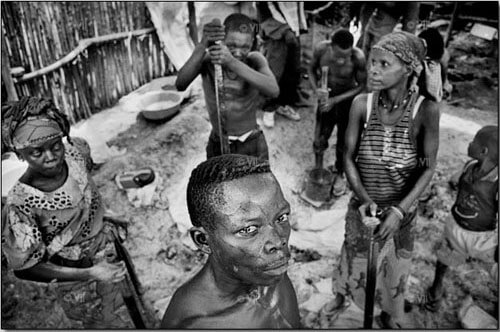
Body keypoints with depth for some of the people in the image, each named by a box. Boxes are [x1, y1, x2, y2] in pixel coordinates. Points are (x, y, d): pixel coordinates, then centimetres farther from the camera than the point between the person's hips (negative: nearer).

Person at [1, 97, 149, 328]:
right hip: (75, 274, -5)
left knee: (135, 313, 27)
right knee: (108, 324, 17)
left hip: (110, 248, 5)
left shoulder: (75, 152, -20)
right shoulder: (20, 204, -30)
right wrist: (89, 274, -26)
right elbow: (24, 267, -20)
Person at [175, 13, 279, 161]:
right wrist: (202, 45, -43)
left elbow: (274, 91, -33)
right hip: (217, 145, 1)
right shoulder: (207, 59, -14)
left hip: (253, 145, 0)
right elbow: (180, 85, -30)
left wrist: (233, 63, -43)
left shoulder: (255, 59, -14)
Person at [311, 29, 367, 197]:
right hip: (326, 95, 2)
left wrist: (336, 100, -24)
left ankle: (340, 175, 30)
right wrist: (316, 89, -21)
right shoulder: (321, 49, -23)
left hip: (348, 97, -2)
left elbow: (361, 85, -16)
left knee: (343, 140, 6)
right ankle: (318, 170, 31)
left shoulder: (358, 58, -29)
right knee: (320, 137, 5)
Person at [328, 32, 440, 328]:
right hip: (363, 203, 1)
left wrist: (399, 211, -20)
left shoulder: (426, 110, -20)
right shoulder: (362, 104, -16)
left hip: (403, 208, 0)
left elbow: (429, 168, -12)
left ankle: (389, 314, 50)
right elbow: (349, 158, -8)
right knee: (353, 255, 21)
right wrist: (365, 200, -19)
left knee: (395, 265, 20)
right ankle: (341, 297, 53)